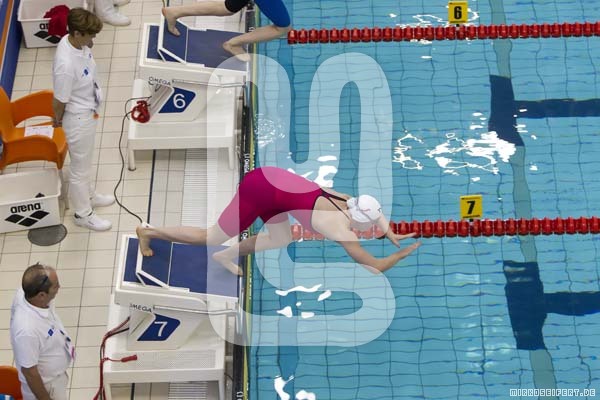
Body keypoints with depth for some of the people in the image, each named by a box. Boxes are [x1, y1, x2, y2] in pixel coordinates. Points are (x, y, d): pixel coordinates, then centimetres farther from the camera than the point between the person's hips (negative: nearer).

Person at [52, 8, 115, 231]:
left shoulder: (78, 43, -10)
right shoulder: (66, 64, -38)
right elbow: (59, 101, -23)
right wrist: (58, 121, -4)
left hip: (89, 112, 9)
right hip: (78, 119, -9)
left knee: (85, 161, 29)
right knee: (80, 167, 12)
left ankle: (88, 196, 52)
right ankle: (83, 214, 31)